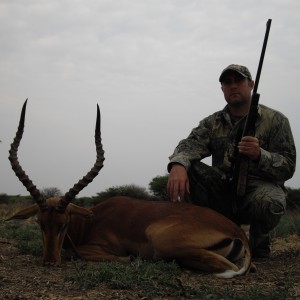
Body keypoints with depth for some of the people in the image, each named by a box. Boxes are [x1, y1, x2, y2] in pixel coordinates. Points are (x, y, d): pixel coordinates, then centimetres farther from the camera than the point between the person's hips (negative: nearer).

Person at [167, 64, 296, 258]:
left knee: (267, 202, -38)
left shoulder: (276, 120, 0)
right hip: (223, 192, 3)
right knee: (185, 167, -18)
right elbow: (192, 144, -12)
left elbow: (287, 167, -6)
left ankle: (259, 240, -1)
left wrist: (259, 155, -27)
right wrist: (178, 164, -37)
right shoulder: (212, 123, 8)